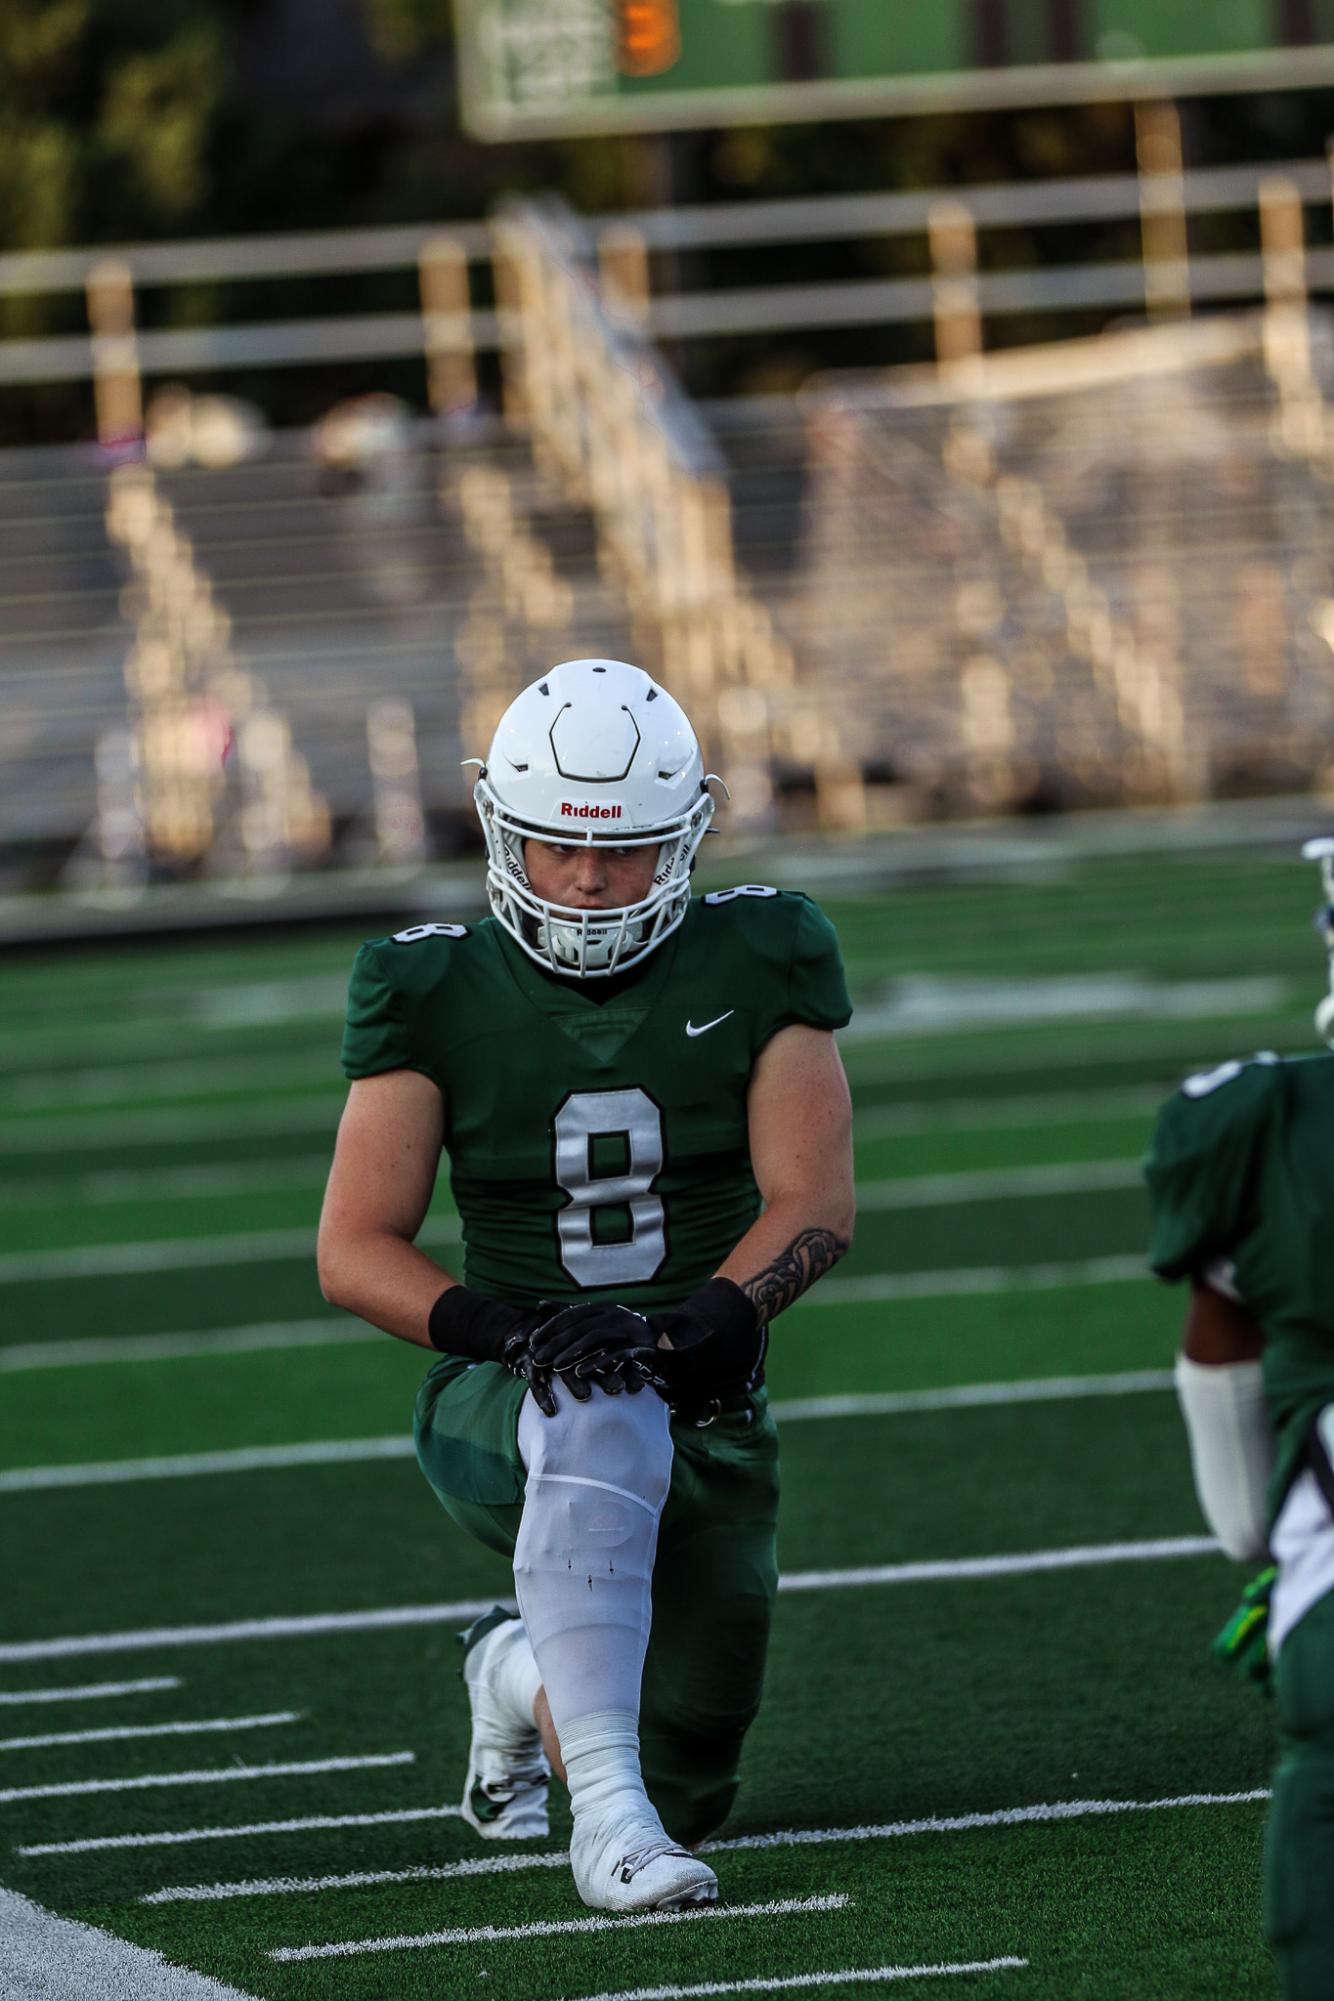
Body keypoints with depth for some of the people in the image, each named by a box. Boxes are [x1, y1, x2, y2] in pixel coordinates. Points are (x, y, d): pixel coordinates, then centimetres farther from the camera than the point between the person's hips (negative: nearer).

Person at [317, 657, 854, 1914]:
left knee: (682, 1800, 8)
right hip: (502, 1409, -3)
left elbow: (817, 1204, -9)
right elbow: (354, 1249, -8)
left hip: (707, 1417, 3)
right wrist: (504, 1329, -27)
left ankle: (521, 1673, 43)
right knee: (601, 1421, -41)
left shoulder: (754, 973, -2)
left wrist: (722, 1313, -30)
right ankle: (608, 1810, -41)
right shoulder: (439, 1000, -4)